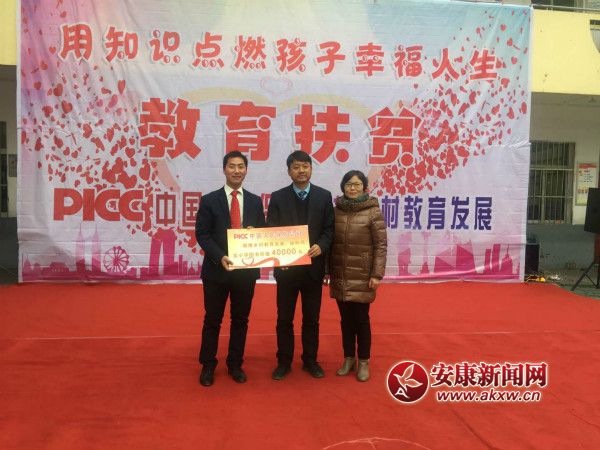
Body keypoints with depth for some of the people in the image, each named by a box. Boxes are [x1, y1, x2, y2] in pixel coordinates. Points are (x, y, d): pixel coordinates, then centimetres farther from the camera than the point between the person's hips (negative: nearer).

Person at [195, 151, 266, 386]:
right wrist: (220, 257, -20)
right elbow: (202, 234, -6)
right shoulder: (209, 200, -1)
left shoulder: (255, 201, 7)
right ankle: (208, 365, 23)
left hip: (246, 270, 2)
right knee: (212, 320, 8)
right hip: (216, 270, -2)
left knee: (240, 320, 11)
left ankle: (235, 364, 26)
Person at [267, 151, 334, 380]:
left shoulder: (324, 196, 3)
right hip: (286, 267, -1)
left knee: (312, 318, 11)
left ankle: (310, 360, 26)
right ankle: (284, 361, 21)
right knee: (284, 318, 8)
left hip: (313, 266, 1)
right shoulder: (278, 197, 1)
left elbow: (329, 229, 2)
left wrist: (321, 246, -17)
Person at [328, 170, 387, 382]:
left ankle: (363, 362, 19)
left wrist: (377, 274, -12)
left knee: (361, 318, 4)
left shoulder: (373, 211, -7)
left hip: (362, 276, -3)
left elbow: (381, 245, -8)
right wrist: (327, 270, 7)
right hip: (340, 276, 4)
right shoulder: (336, 210, 5)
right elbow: (330, 242, 9)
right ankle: (348, 358, 26)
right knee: (346, 318, 12)